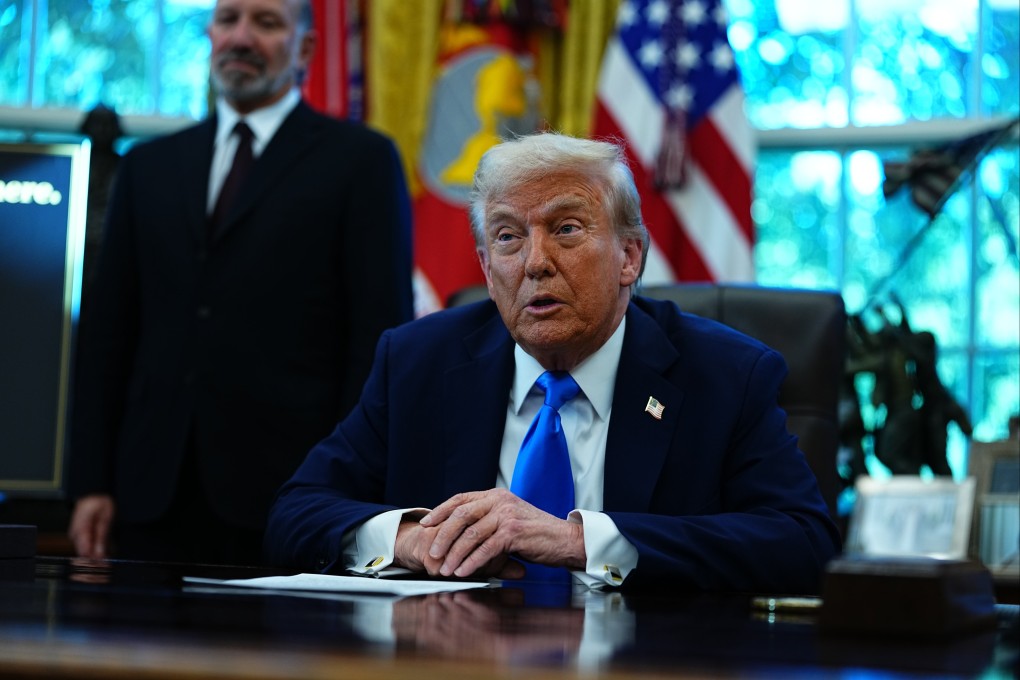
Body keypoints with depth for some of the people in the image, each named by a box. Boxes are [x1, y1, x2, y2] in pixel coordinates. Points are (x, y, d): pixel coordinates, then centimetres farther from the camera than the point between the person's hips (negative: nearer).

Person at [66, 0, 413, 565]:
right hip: (154, 494, 4)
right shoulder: (150, 165, 16)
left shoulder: (360, 160, 3)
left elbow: (381, 335, -3)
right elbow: (108, 330, 14)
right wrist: (91, 482, 6)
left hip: (289, 495, -4)